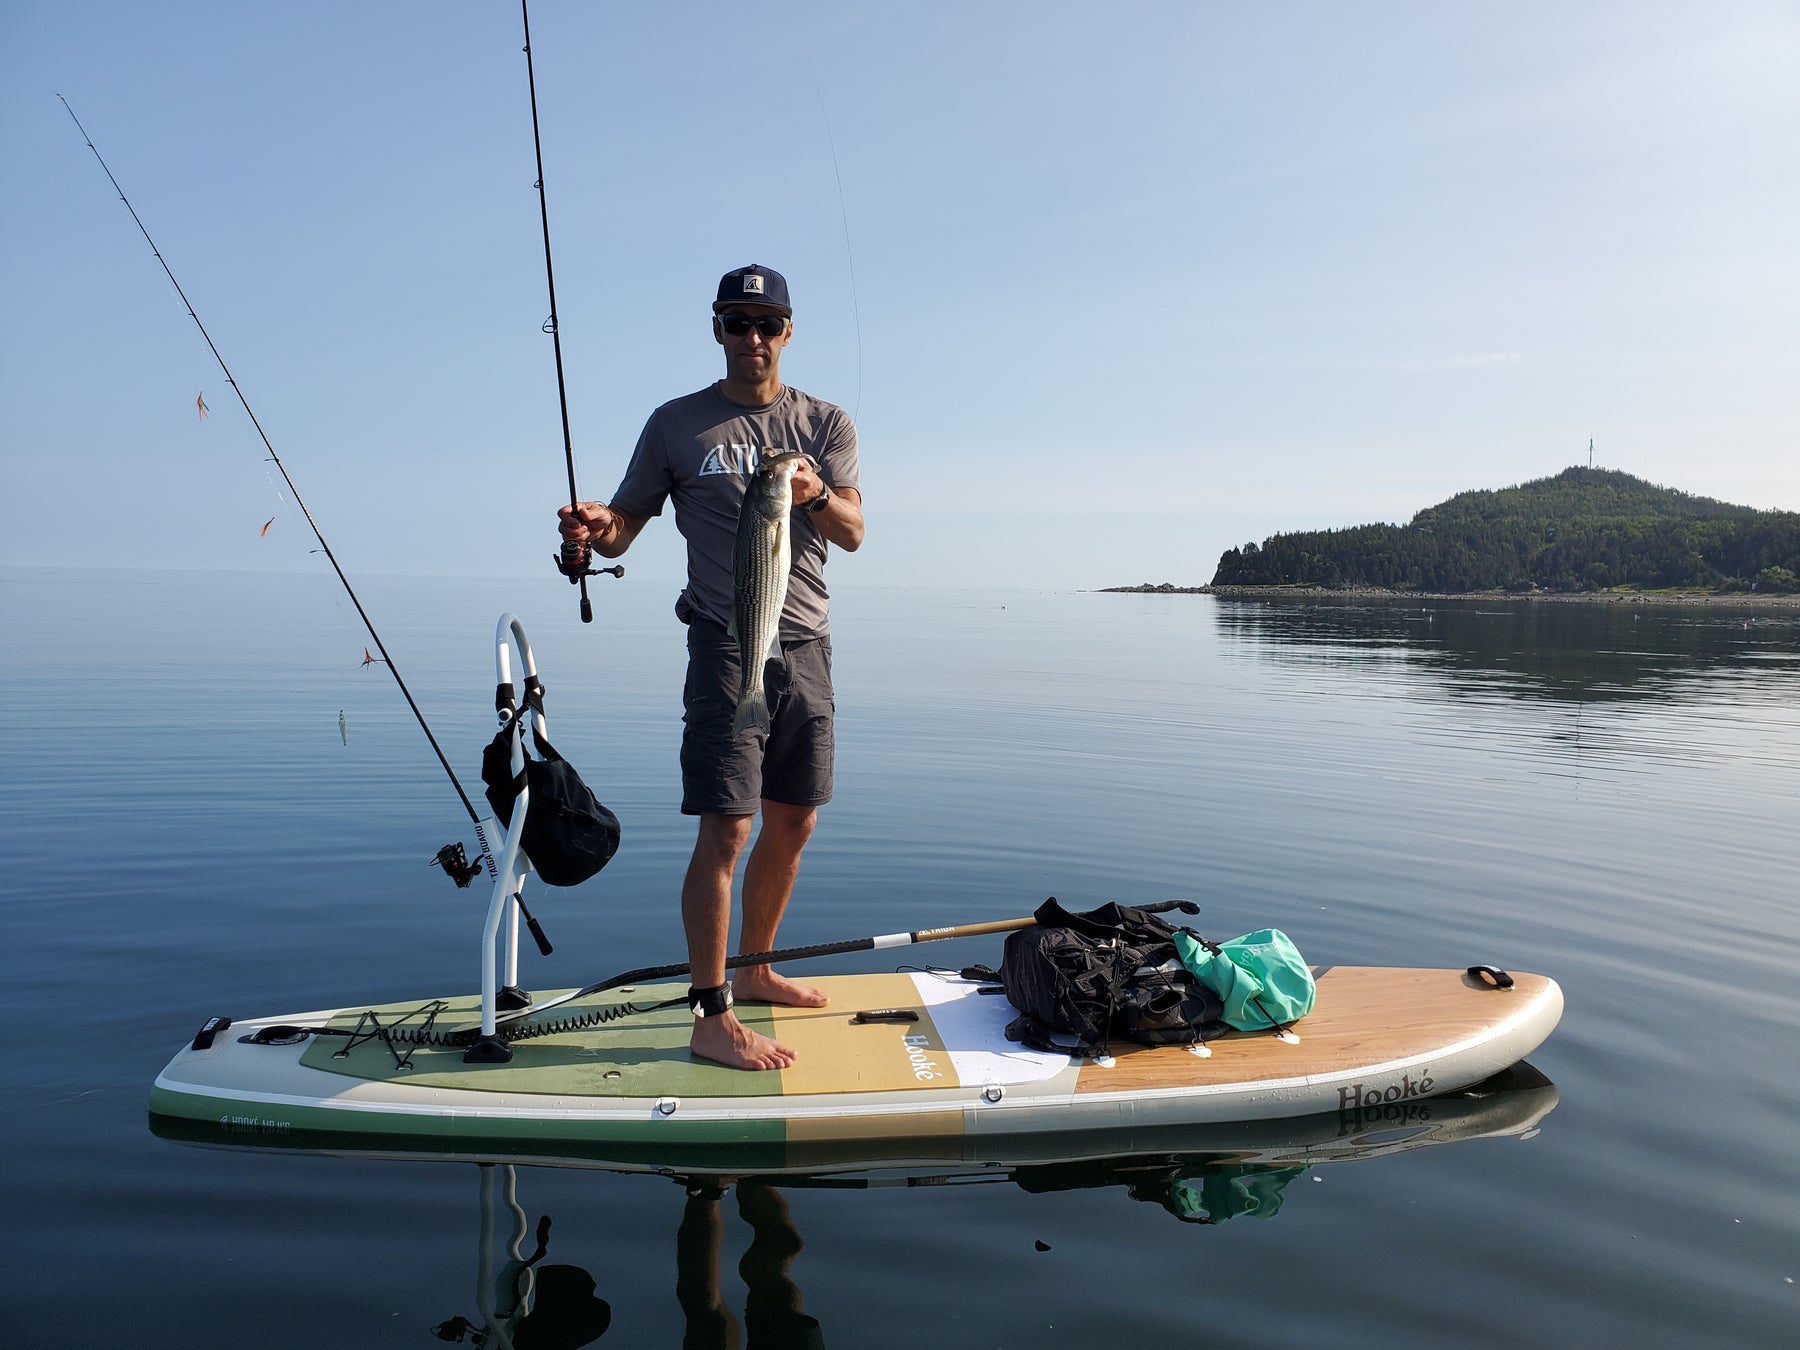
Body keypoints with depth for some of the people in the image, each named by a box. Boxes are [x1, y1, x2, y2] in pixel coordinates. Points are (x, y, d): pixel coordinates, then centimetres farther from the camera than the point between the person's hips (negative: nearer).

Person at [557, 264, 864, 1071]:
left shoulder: (826, 425, 8)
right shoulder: (677, 425, 3)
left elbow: (853, 533, -4)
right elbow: (624, 527, 3)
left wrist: (815, 494, -25)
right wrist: (594, 527, -20)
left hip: (808, 646, 4)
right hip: (727, 645, -4)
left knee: (794, 823, 12)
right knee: (726, 828, -11)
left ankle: (755, 971, 29)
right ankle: (710, 1017, -3)